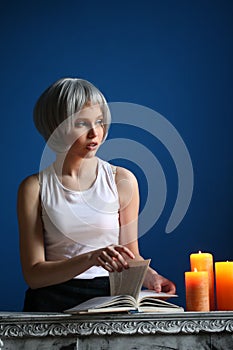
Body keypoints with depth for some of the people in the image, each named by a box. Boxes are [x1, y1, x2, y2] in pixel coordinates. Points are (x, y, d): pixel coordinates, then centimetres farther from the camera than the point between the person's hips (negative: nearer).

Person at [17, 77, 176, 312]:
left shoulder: (122, 180, 5)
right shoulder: (35, 188, 0)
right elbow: (33, 274, -4)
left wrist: (149, 276, -8)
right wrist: (92, 258, -19)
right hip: (51, 301, -1)